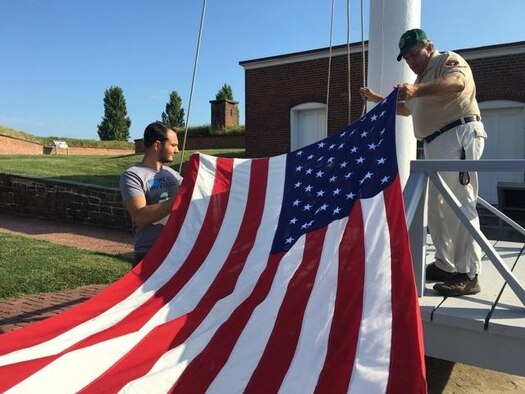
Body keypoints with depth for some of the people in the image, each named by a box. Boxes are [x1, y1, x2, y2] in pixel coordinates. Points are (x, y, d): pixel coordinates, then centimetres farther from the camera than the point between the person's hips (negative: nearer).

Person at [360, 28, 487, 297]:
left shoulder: (448, 60, -1)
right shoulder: (423, 78, 28)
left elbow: (457, 83, -25)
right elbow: (407, 109, 40)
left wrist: (417, 90, -40)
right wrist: (377, 99, 32)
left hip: (458, 137, -10)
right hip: (435, 144, 10)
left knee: (459, 204, -14)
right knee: (437, 205, 9)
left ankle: (468, 275, -13)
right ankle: (445, 265, 17)